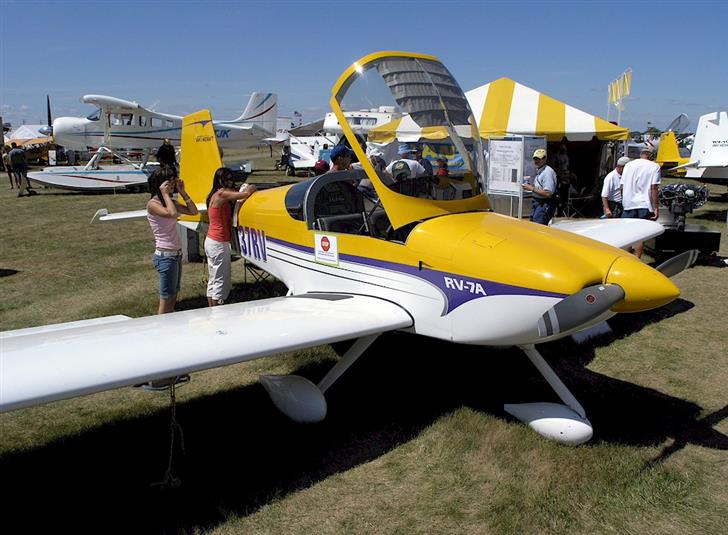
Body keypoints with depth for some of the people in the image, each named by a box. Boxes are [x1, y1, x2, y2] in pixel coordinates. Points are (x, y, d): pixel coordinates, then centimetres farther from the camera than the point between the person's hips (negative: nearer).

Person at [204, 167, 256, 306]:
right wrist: (251, 188, 2)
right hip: (219, 243, -10)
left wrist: (245, 190, 0)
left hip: (210, 241, 10)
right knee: (221, 282, -3)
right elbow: (246, 194, -17)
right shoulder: (222, 193, -15)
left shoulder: (214, 195, 13)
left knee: (213, 281, 15)